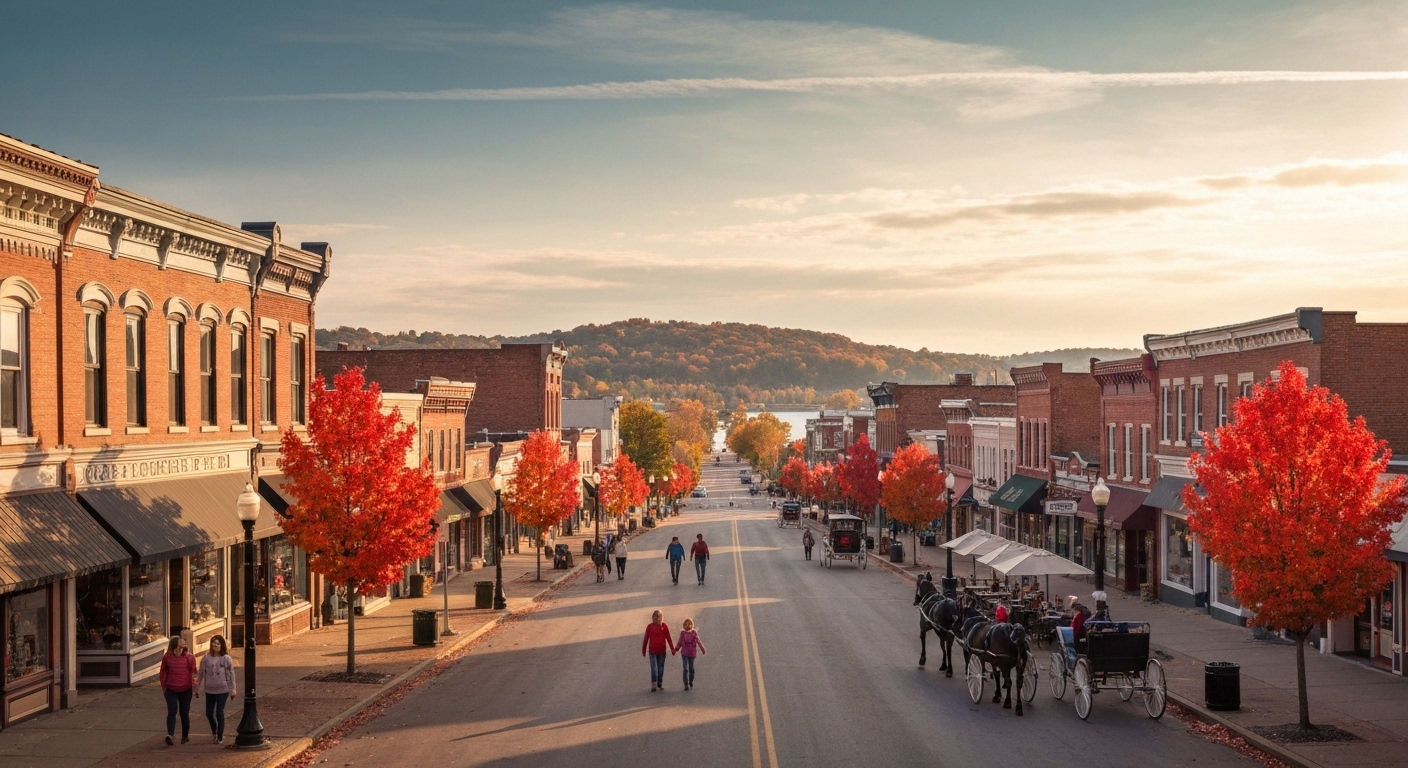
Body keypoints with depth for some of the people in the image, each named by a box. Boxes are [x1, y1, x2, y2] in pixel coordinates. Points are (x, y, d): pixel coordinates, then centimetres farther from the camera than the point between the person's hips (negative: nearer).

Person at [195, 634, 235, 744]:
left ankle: (220, 737, 9)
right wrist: (197, 688, 6)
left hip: (222, 690, -3)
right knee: (209, 713, 9)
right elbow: (201, 673, 5)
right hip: (209, 690, 3)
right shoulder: (206, 658, -1)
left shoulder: (226, 658, -7)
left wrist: (232, 689, -5)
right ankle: (214, 731, 36)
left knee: (219, 713, -2)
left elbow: (231, 674, -4)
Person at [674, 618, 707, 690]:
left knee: (691, 667, 12)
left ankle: (691, 681, 32)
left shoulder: (694, 632, -4)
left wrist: (702, 649, 2)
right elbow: (680, 643, 6)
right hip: (684, 653, 0)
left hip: (692, 653, 0)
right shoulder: (682, 633, -2)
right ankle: (686, 684, -5)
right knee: (686, 668, -6)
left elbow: (698, 641, 3)